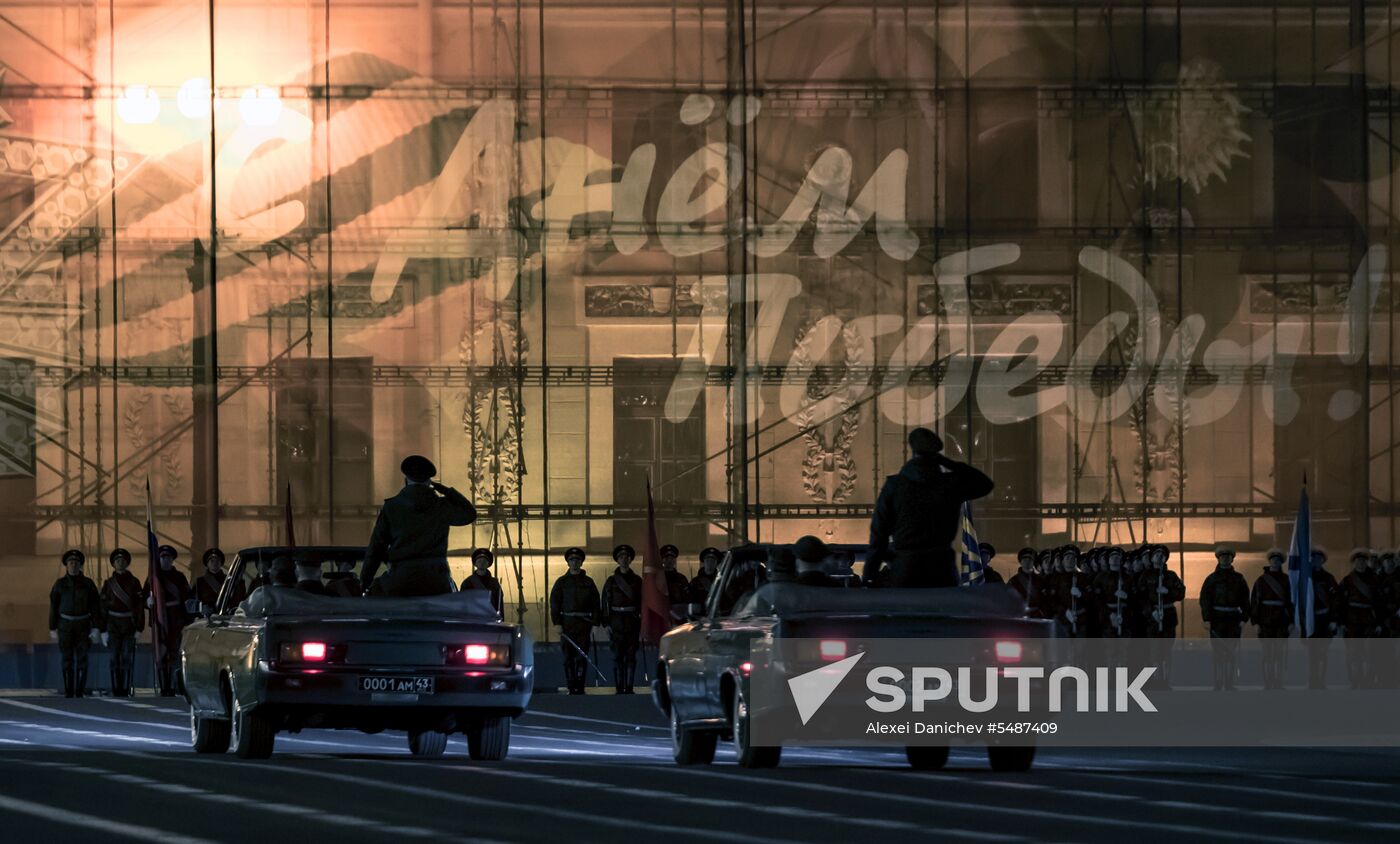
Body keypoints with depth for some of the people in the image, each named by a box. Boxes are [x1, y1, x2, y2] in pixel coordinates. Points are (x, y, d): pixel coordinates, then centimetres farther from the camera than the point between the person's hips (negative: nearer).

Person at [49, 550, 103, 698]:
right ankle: (68, 691, 3)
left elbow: (96, 607, -1)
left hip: (83, 625, 0)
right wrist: (53, 629, -1)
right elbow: (53, 607, 3)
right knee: (67, 660, -1)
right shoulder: (60, 584, 0)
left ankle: (80, 691, 0)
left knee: (82, 659, -5)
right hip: (65, 625, 0)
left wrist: (95, 629, -8)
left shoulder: (88, 584, -1)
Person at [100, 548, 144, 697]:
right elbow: (103, 607, 6)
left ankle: (126, 689, -2)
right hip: (114, 624, 1)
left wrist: (139, 627, -4)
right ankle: (116, 689, 1)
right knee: (115, 658, -2)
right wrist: (103, 630, 0)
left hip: (129, 624, -1)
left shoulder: (134, 582, 4)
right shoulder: (109, 583, 6)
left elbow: (139, 606, 3)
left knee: (128, 657, -5)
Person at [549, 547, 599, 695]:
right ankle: (571, 687, 3)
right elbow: (554, 603, 4)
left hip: (584, 623, 0)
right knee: (568, 658, -1)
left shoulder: (588, 582, 10)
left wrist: (594, 624, 0)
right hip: (567, 624, 0)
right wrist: (557, 623, -6)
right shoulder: (561, 582, 8)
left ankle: (580, 687, -3)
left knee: (582, 657, -5)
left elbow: (595, 604, 9)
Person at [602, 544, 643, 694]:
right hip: (616, 621, -1)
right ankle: (619, 688, -1)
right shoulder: (611, 581, 6)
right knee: (617, 656, -3)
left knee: (631, 656, -1)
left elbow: (642, 603, 7)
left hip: (633, 621, 1)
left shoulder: (637, 581, 8)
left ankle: (628, 687, 2)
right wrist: (606, 624, -4)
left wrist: (642, 625, 1)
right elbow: (605, 603, 4)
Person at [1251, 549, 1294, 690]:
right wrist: (1255, 622, -4)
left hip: (1282, 622, 1)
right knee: (1268, 654, 1)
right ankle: (1268, 684, 5)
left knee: (1282, 654, -2)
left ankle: (1279, 683, 3)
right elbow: (1254, 601, 3)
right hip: (1266, 623, -1)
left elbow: (1291, 601, 8)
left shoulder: (1287, 580, 8)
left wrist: (1291, 621, 1)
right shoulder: (1261, 580, 4)